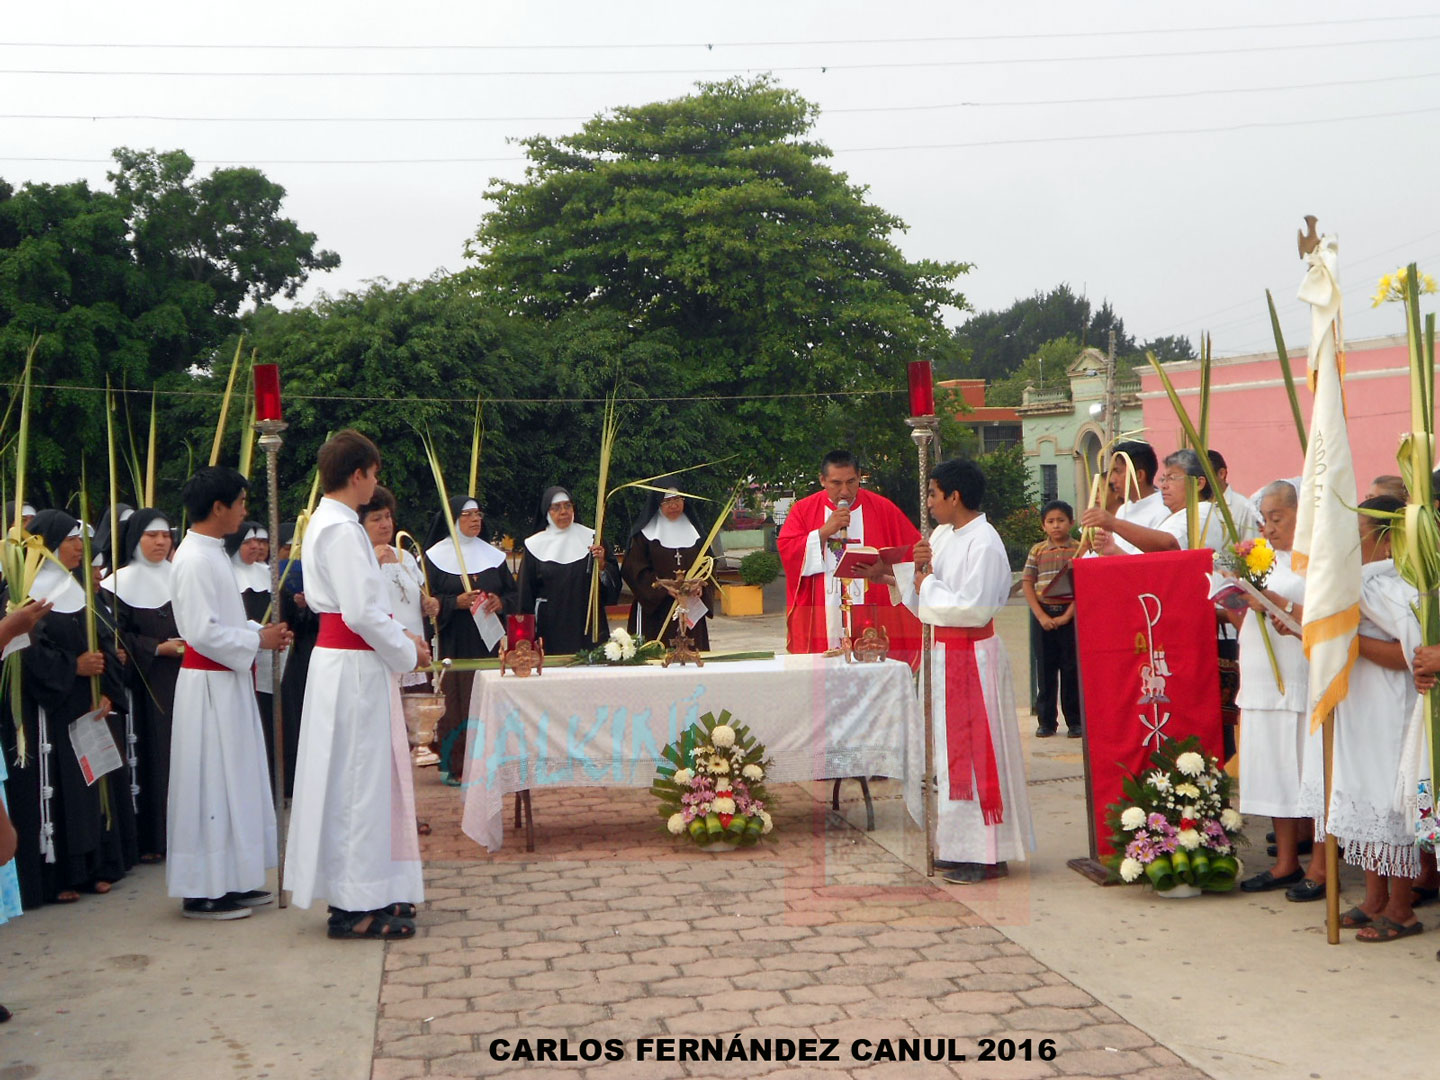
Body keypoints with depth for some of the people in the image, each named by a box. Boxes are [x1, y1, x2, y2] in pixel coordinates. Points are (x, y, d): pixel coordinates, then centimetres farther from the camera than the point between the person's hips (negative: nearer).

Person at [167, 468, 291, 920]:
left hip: (228, 682, 10)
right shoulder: (195, 560, -17)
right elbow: (203, 632, -22)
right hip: (209, 684, -10)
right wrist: (258, 639, -13)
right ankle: (203, 891, 3)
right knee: (211, 783, -4)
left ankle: (231, 881, 22)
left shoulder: (211, 554, 14)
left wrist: (260, 631, 6)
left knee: (233, 779, 14)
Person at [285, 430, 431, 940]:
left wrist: (402, 634, 12)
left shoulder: (328, 521, 15)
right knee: (359, 780, -4)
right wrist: (407, 652, -9)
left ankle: (368, 893, 23)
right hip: (355, 666, -10)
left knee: (359, 779, 14)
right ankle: (355, 906, 3)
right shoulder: (342, 529, -17)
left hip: (345, 661, 10)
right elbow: (361, 612, -21)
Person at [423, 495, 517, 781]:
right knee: (457, 700, -6)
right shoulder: (436, 555, 2)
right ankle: (453, 765, 0)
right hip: (454, 643, -4)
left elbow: (514, 593, 13)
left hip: (488, 642, 4)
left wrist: (500, 602, -8)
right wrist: (456, 602, -19)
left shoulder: (493, 554, 14)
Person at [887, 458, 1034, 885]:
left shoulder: (983, 543, -16)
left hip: (972, 654, -9)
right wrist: (919, 569, -6)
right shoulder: (941, 536, 10)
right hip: (945, 652, 9)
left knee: (975, 750, -4)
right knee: (951, 749, 13)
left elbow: (974, 608, -23)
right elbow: (921, 602, 13)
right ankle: (958, 845, 22)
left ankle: (988, 853, 3)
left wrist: (928, 583, -12)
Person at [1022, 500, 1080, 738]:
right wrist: (1041, 616, -6)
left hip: (1071, 614, -2)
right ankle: (1047, 721, 12)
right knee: (1045, 668, 6)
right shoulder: (1037, 551, 6)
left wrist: (1067, 616, -13)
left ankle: (1075, 721, 9)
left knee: (1072, 669, 1)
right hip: (1043, 614, 2)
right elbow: (1027, 584, 4)